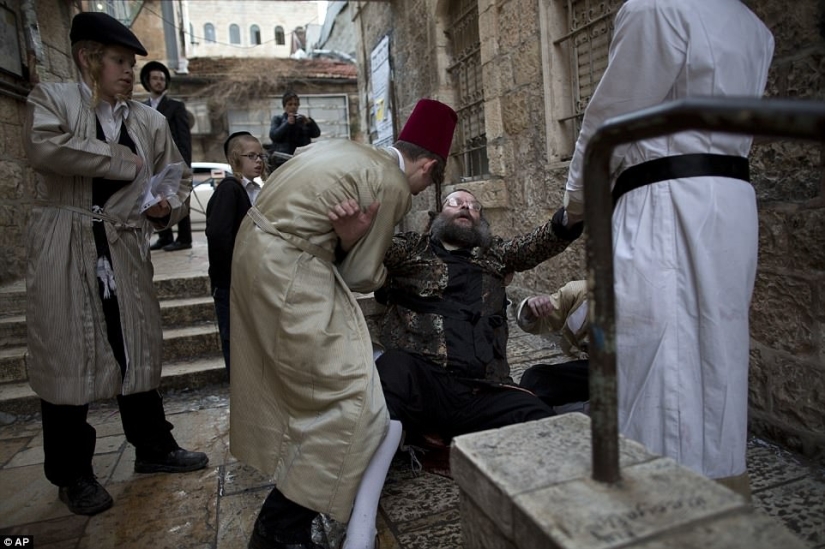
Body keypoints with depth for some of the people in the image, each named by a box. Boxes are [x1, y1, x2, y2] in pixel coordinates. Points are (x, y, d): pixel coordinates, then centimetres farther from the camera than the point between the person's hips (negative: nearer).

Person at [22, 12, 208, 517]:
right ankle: (73, 474, 18)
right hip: (66, 249, -3)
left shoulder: (150, 121, 11)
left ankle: (154, 448, 26)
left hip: (126, 248, 3)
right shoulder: (52, 98, 2)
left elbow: (179, 181, 15)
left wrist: (168, 206, -7)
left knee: (138, 347, 9)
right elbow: (44, 148, -19)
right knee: (67, 354, 1)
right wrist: (124, 161, -12)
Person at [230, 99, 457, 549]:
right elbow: (361, 274, -5)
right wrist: (384, 272, 13)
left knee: (298, 384, 21)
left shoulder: (348, 150, 16)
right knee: (346, 396, -3)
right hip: (288, 271, -11)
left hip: (257, 248, 11)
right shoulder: (393, 185, -10)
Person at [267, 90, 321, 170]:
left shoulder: (302, 119, 14)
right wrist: (287, 123, -12)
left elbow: (317, 134, 4)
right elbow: (273, 135, -4)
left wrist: (309, 122, -14)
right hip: (282, 161, -1)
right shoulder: (278, 119, 11)